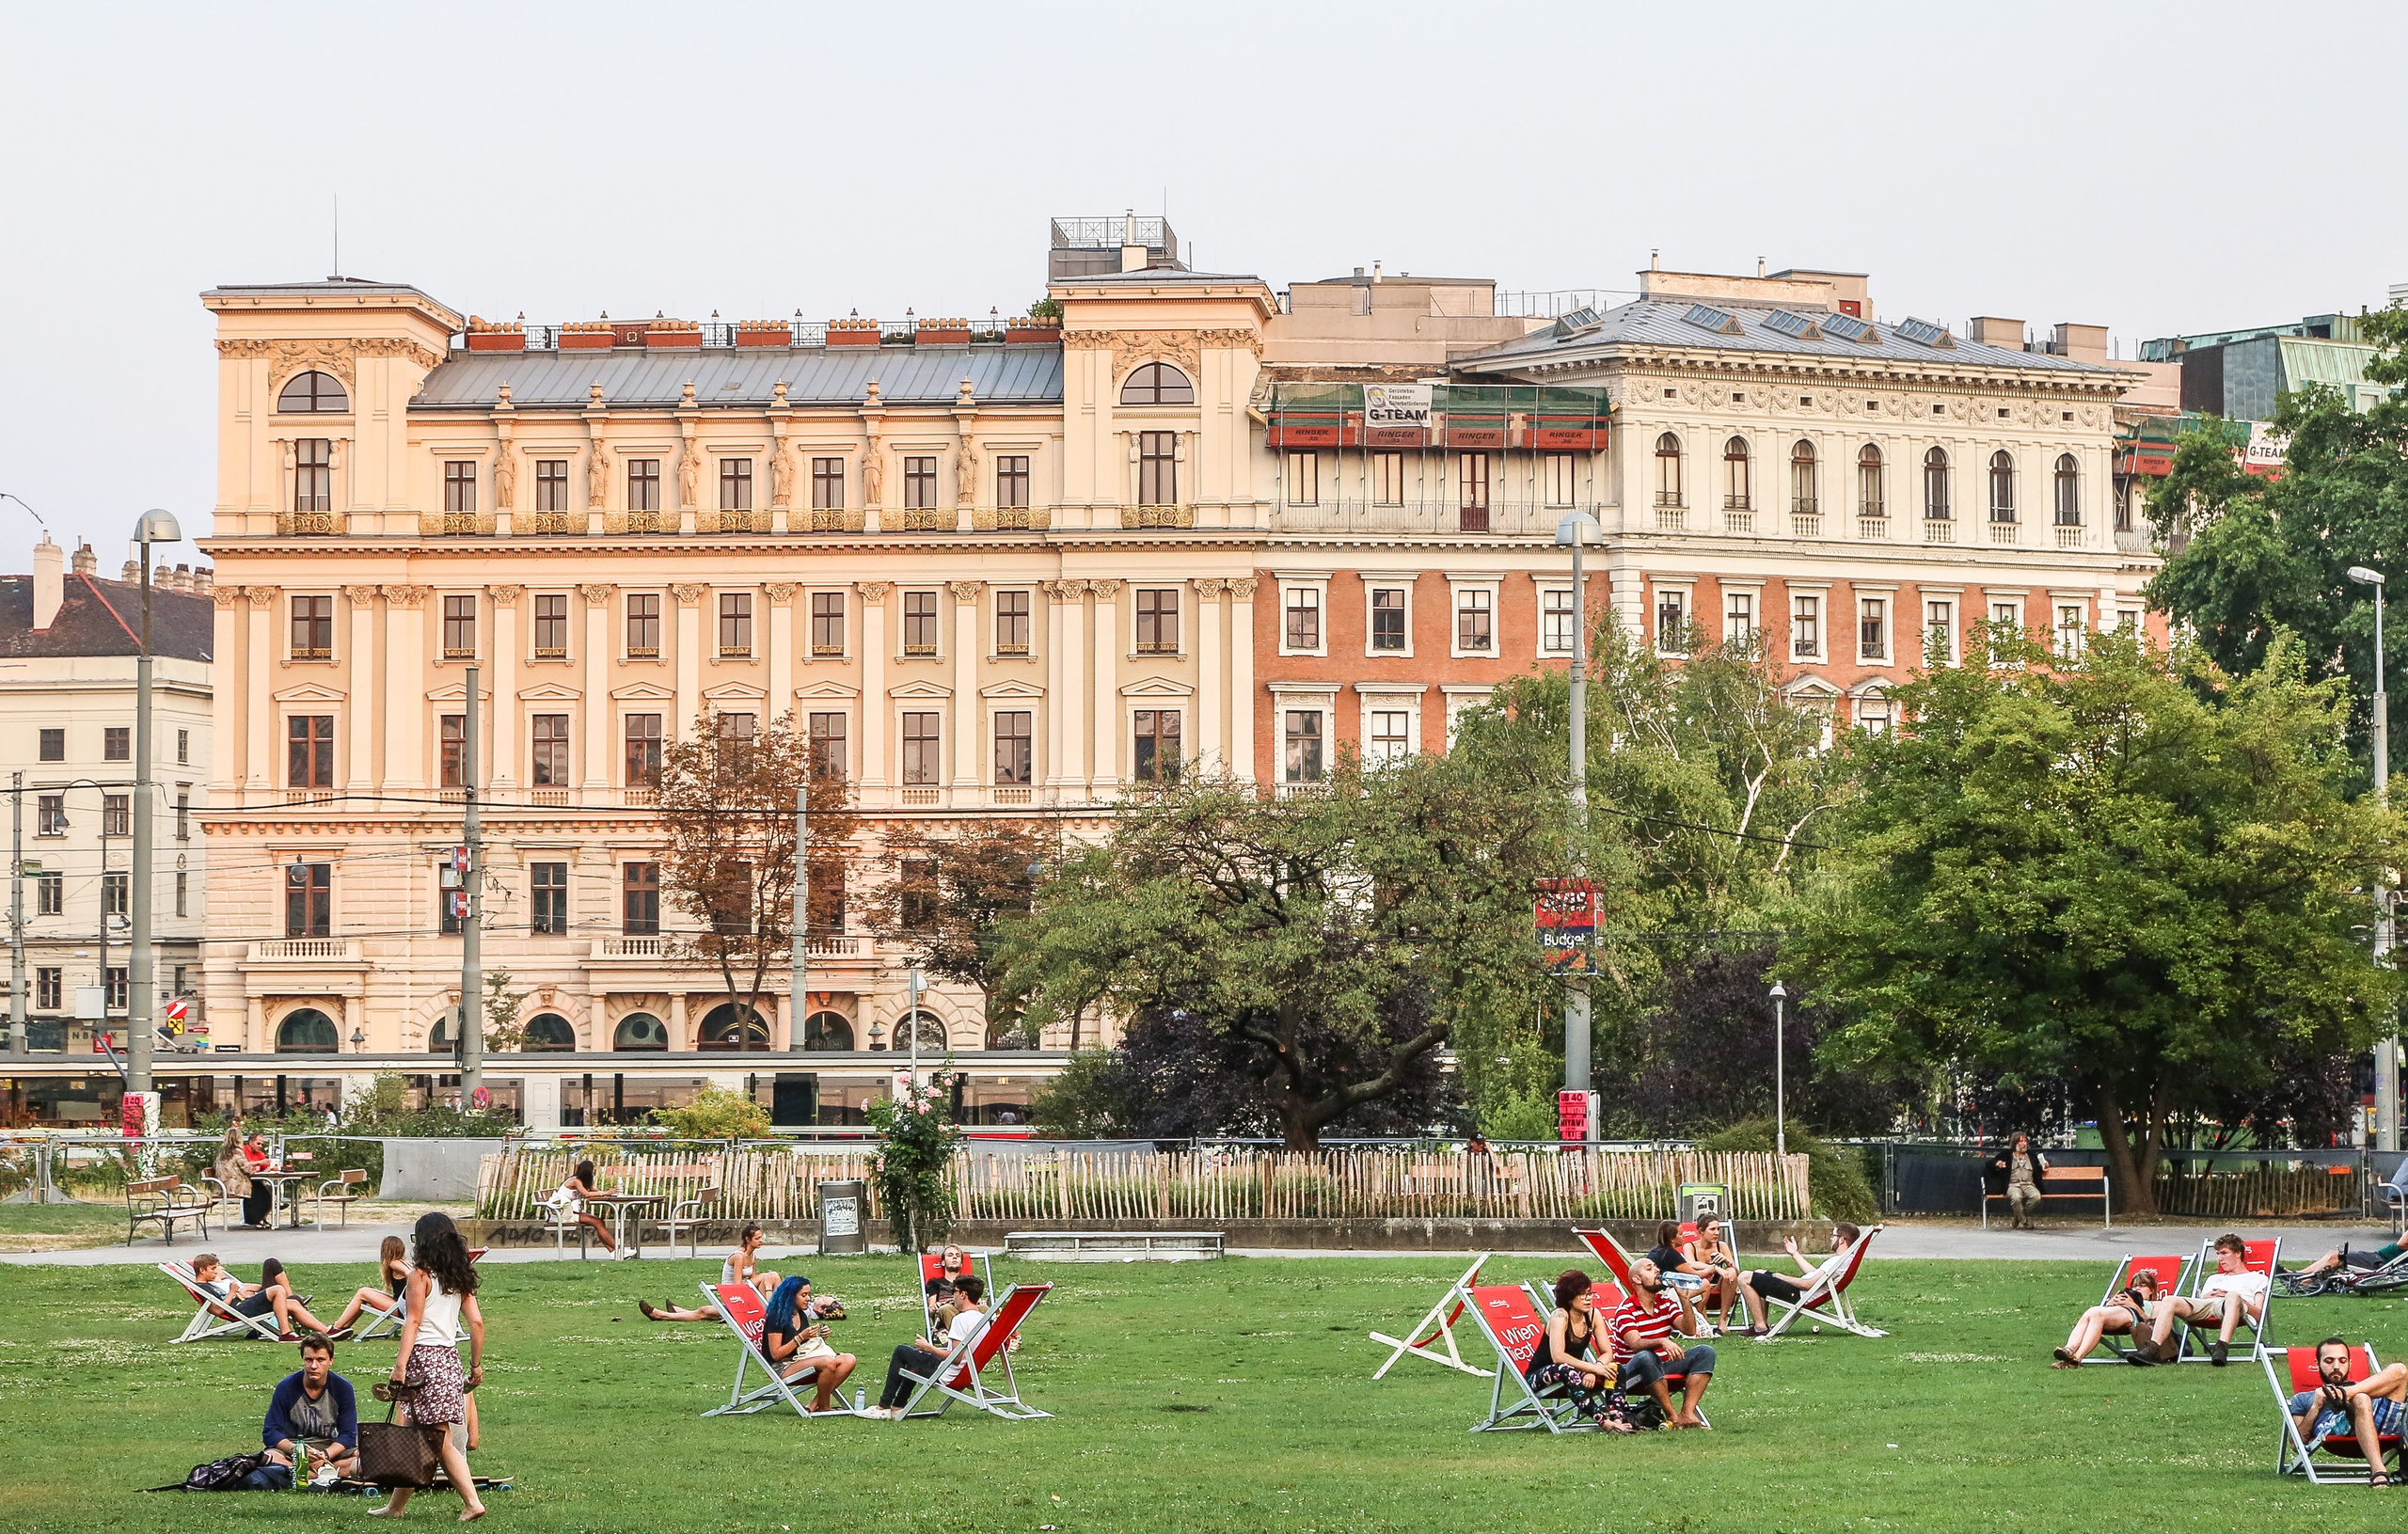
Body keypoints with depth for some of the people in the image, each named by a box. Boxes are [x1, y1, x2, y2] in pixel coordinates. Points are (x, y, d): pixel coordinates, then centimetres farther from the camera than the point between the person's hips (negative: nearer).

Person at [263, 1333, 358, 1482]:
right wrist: (295, 1449, -27)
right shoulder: (286, 1387, -6)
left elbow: (348, 1434, -4)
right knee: (269, 1458, -34)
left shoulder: (343, 1387, -3)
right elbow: (271, 1433, -7)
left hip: (331, 1449, 1)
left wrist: (326, 1454, -24)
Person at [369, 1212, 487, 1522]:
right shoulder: (460, 1277, 11)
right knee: (418, 1435, 11)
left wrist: (400, 1365, -16)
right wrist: (476, 1365, 15)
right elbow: (476, 1323, 9)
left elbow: (413, 1322, -13)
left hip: (424, 1356, -7)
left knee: (441, 1439, -5)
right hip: (449, 1357, 7)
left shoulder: (421, 1274, -7)